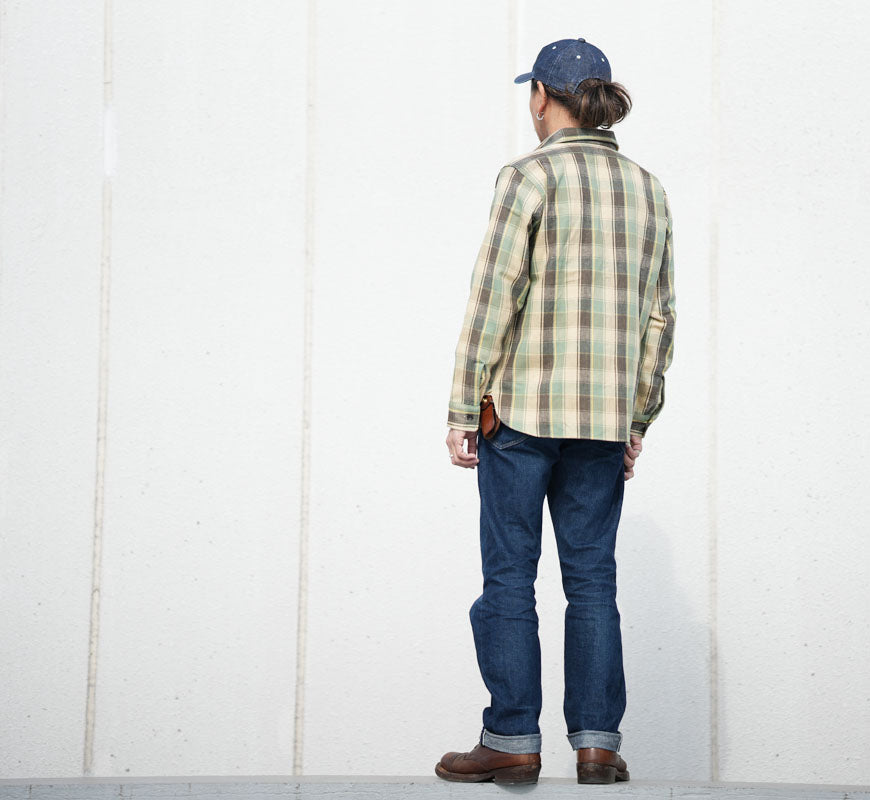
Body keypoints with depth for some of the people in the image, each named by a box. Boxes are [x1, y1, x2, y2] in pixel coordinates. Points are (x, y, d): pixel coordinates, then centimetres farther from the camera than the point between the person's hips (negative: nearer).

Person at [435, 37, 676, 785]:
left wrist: (462, 410, -7)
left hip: (523, 404, -5)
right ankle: (598, 740, 10)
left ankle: (513, 739, 7)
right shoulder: (647, 188, 9)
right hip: (604, 414, 5)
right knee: (592, 575, 10)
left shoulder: (530, 176, -8)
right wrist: (637, 420, 16)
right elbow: (659, 316, 10)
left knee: (509, 573, 3)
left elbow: (494, 299, -12)